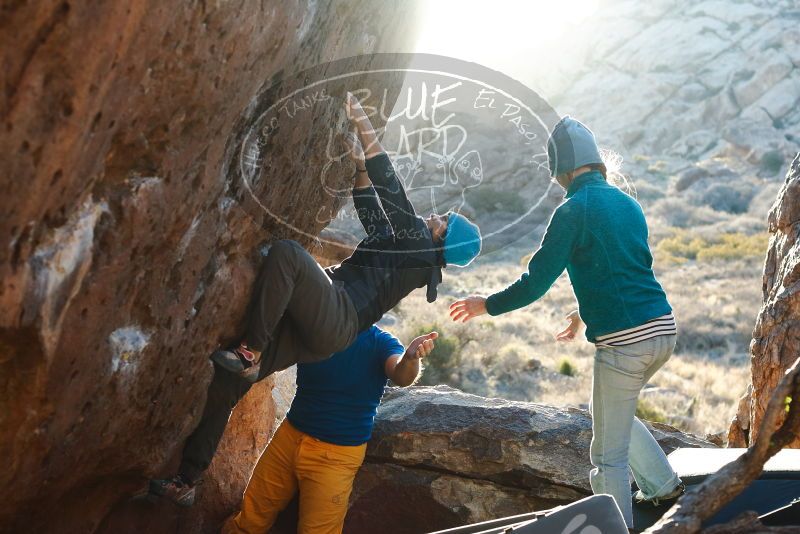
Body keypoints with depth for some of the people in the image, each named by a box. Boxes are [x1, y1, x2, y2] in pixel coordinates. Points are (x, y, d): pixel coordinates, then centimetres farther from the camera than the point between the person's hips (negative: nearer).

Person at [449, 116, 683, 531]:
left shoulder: (572, 211, -9)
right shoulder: (627, 204, 14)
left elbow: (536, 282, -9)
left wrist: (486, 305, 7)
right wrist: (585, 315, 40)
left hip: (623, 340, -8)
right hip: (662, 328, 8)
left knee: (608, 453, 4)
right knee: (614, 413, 31)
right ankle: (664, 485, 31)